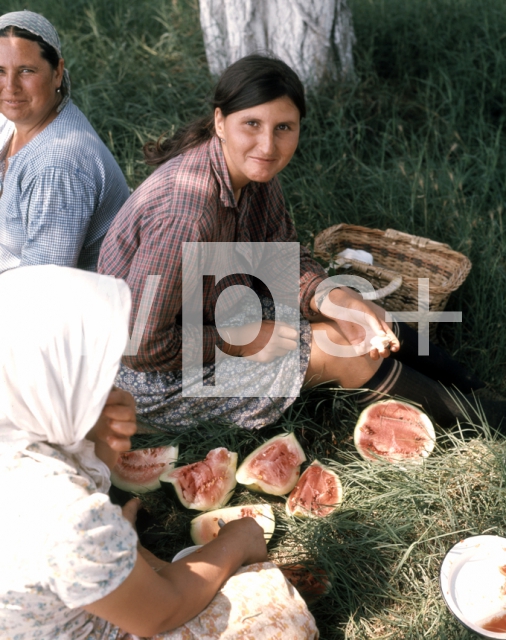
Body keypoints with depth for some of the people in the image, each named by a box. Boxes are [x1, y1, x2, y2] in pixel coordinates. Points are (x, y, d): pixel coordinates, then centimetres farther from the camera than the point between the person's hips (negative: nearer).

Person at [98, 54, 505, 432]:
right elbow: (142, 347, -30)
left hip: (219, 319, 8)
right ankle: (466, 419, 8)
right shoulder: (184, 214, -36)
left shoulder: (255, 170, -10)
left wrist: (335, 300, -19)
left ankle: (473, 387, 18)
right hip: (156, 381, -8)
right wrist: (243, 341, -22)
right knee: (333, 346, -13)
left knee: (360, 325, 1)